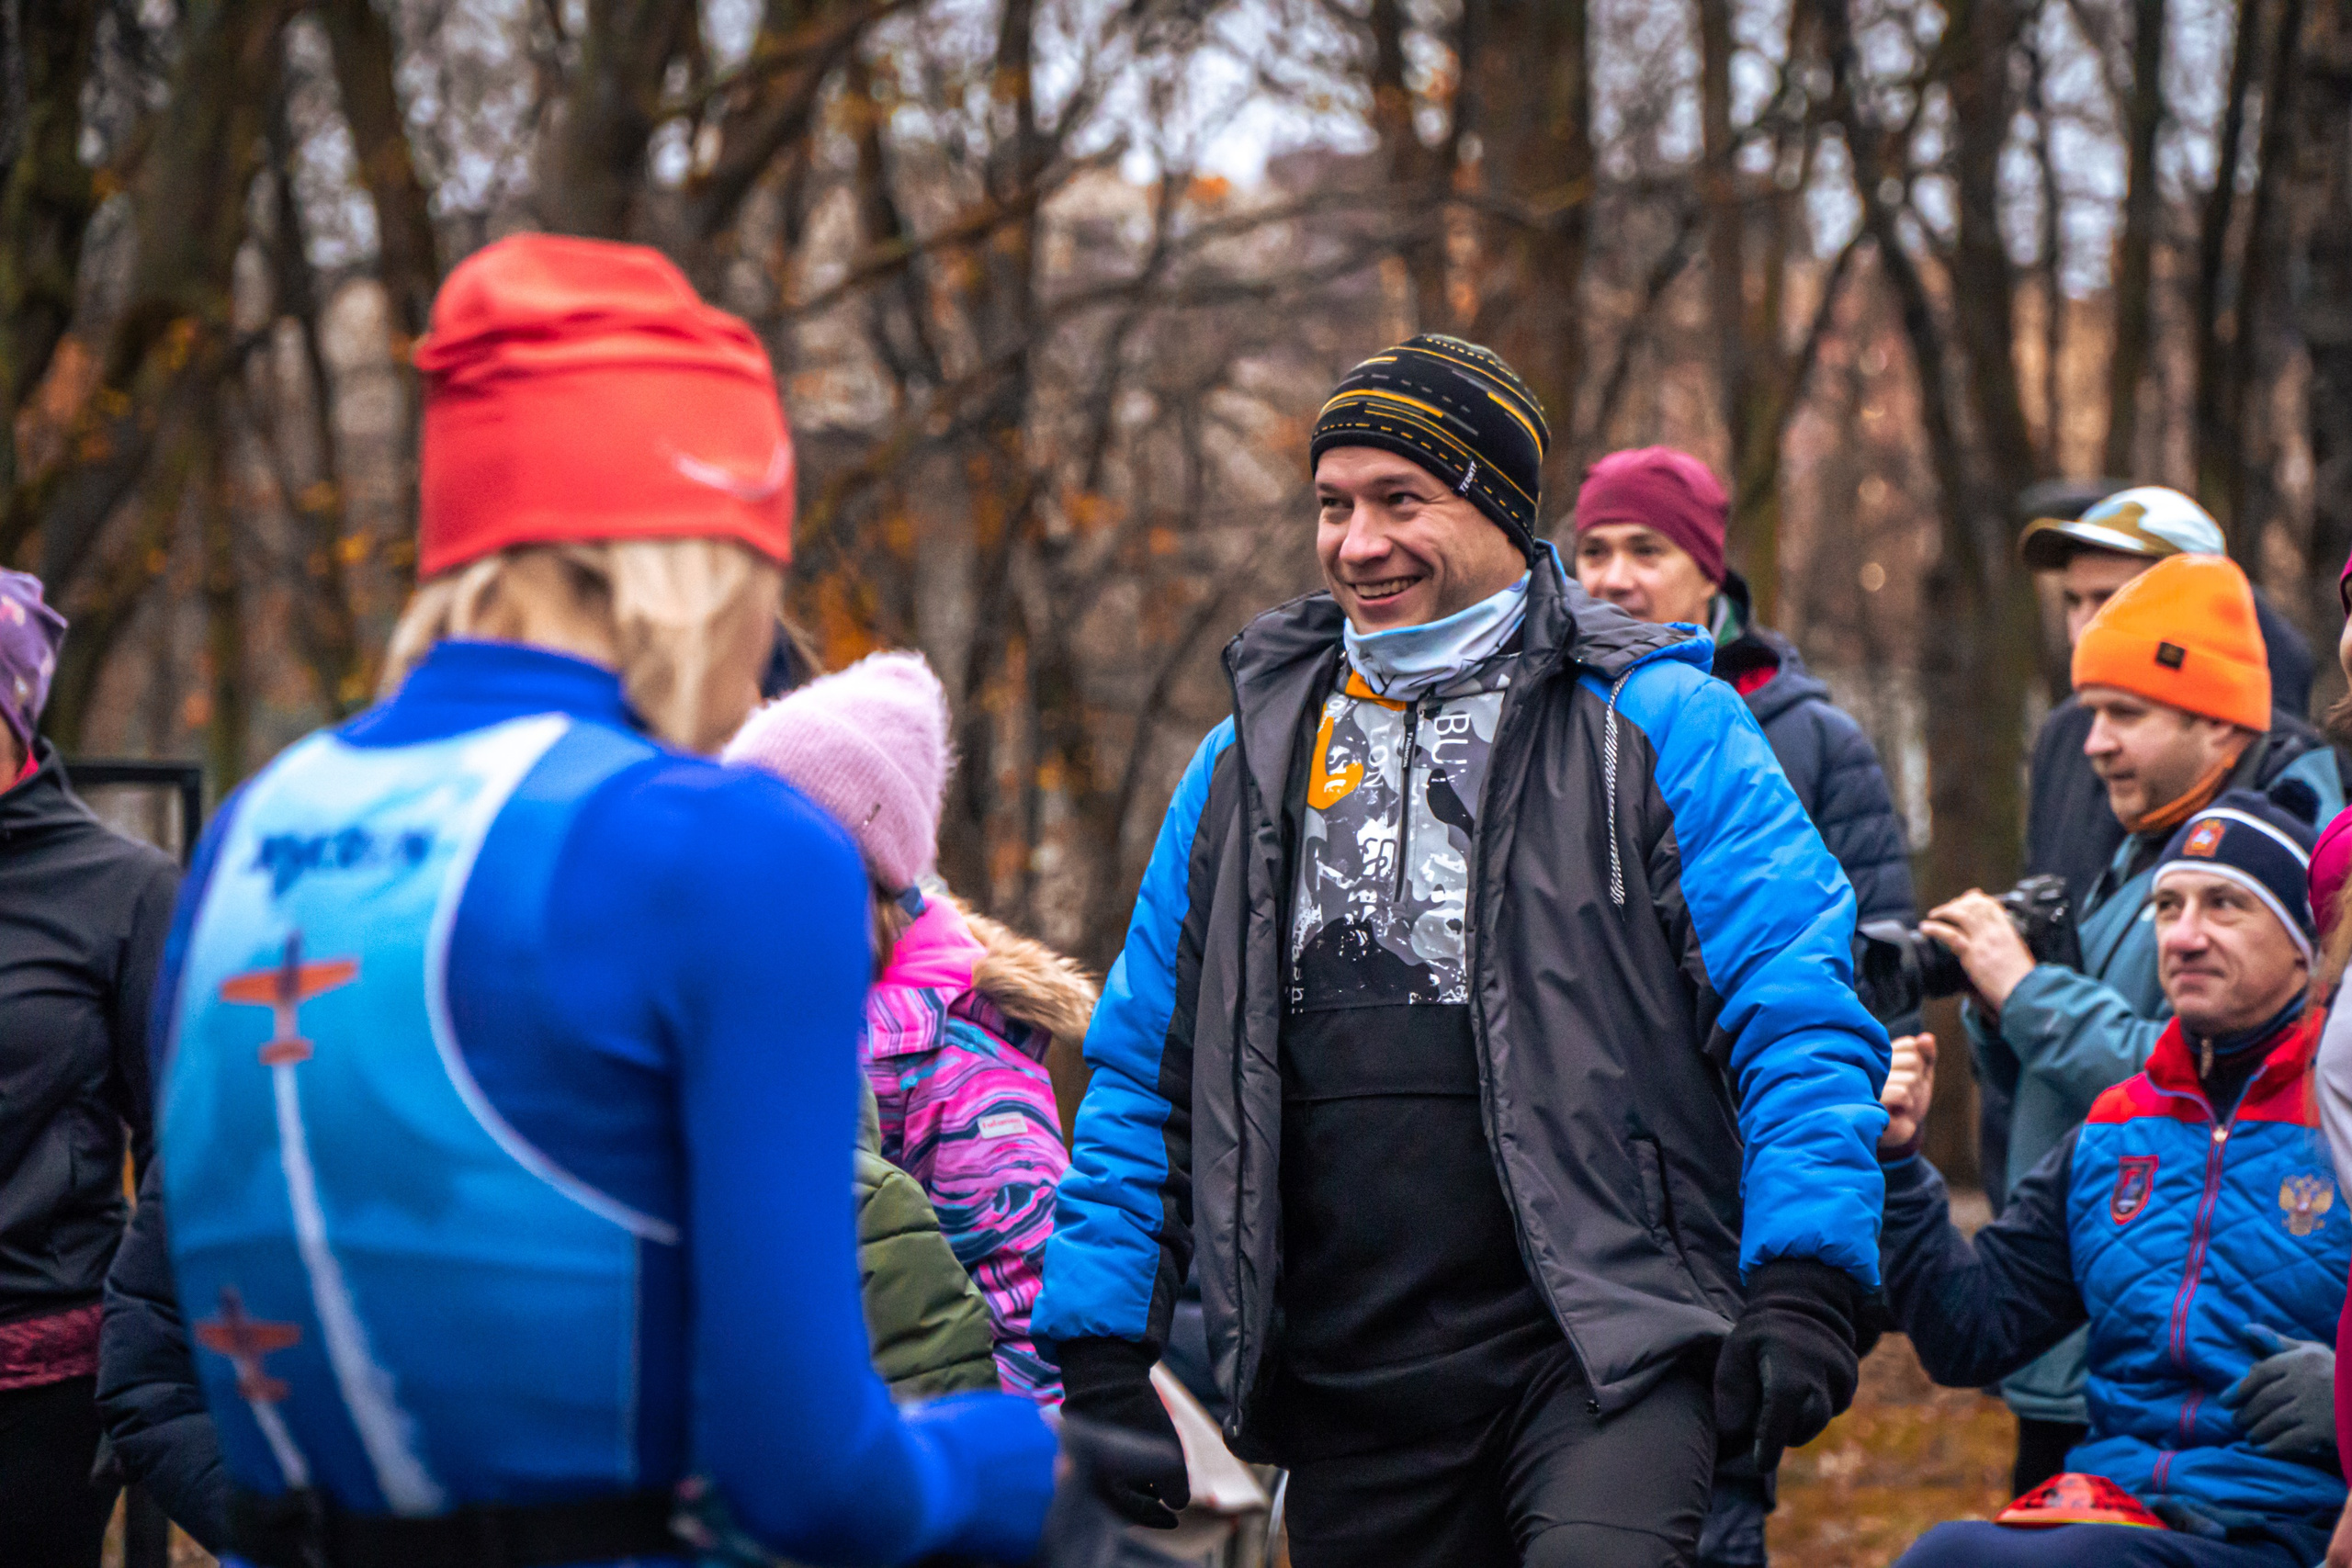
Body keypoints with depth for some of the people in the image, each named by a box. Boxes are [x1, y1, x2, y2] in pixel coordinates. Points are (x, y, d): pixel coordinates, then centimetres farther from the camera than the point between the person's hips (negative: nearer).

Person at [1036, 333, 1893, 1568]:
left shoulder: (1655, 724, 3)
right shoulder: (1250, 758, 16)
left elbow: (1799, 1014, -4)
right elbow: (1142, 1073, 19)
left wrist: (1803, 1288, -16)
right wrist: (1100, 1349, 11)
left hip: (1601, 1350, -4)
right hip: (1350, 1389, 5)